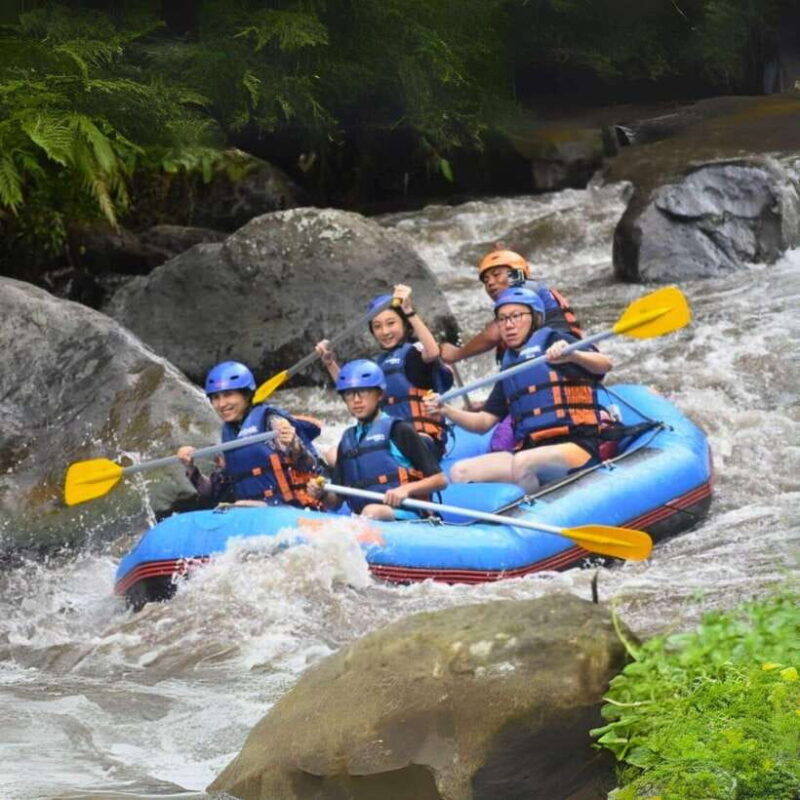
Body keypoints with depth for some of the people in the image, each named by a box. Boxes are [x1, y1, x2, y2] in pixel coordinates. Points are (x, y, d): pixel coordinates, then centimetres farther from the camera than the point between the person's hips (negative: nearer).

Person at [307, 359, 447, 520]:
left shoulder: (399, 431, 4)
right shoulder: (347, 440, 21)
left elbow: (439, 480, 1)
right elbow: (336, 502, 21)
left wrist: (406, 489, -15)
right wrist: (322, 494, -1)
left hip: (403, 515, -4)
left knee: (372, 512, -38)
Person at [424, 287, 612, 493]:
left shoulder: (554, 342, 4)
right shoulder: (510, 368, 22)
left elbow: (604, 365, -13)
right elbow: (484, 422, 19)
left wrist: (572, 356, -34)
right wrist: (447, 411, 1)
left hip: (576, 448, -6)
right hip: (527, 452, 6)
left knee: (522, 463, -36)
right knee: (460, 473, -12)